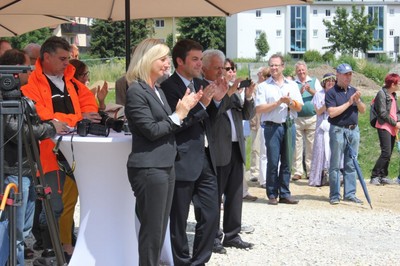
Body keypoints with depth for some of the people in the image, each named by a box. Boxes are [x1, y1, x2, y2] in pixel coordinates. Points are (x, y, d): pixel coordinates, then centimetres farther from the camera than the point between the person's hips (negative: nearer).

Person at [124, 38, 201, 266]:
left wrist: (184, 110, 4)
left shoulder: (158, 91, 15)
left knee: (160, 228, 12)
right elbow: (152, 130, -18)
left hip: (166, 166, 9)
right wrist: (178, 114, -11)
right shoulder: (136, 91, -12)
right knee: (152, 229, -4)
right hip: (149, 168, -9)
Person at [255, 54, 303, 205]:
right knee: (273, 162, -3)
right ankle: (272, 194, 5)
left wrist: (290, 102, -11)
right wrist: (278, 103, -12)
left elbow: (299, 107, 10)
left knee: (287, 162, 4)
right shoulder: (263, 86, 4)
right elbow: (259, 109, -6)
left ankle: (284, 194, 11)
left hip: (289, 126, 3)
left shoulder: (292, 85, 14)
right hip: (272, 127, -3)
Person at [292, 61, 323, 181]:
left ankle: (310, 171, 9)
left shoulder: (315, 81, 12)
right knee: (297, 146, -1)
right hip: (297, 118, -1)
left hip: (312, 118, 1)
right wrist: (300, 92, -17)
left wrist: (311, 90, -12)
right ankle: (298, 171, 4)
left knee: (311, 146, 2)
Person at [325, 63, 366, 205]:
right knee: (335, 165, 0)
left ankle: (350, 194, 16)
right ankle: (334, 195, 5)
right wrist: (348, 103, -15)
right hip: (338, 130, -5)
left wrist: (358, 101, -10)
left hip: (354, 130, 5)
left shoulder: (353, 91, 12)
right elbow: (332, 112, -17)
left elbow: (363, 110, 9)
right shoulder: (331, 93, -6)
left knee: (351, 165, 10)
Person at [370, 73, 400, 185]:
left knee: (388, 154, 8)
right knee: (386, 153, -15)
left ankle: (383, 176, 14)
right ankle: (374, 176, -10)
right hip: (384, 127, -8)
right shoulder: (382, 94, -10)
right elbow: (382, 113, -14)